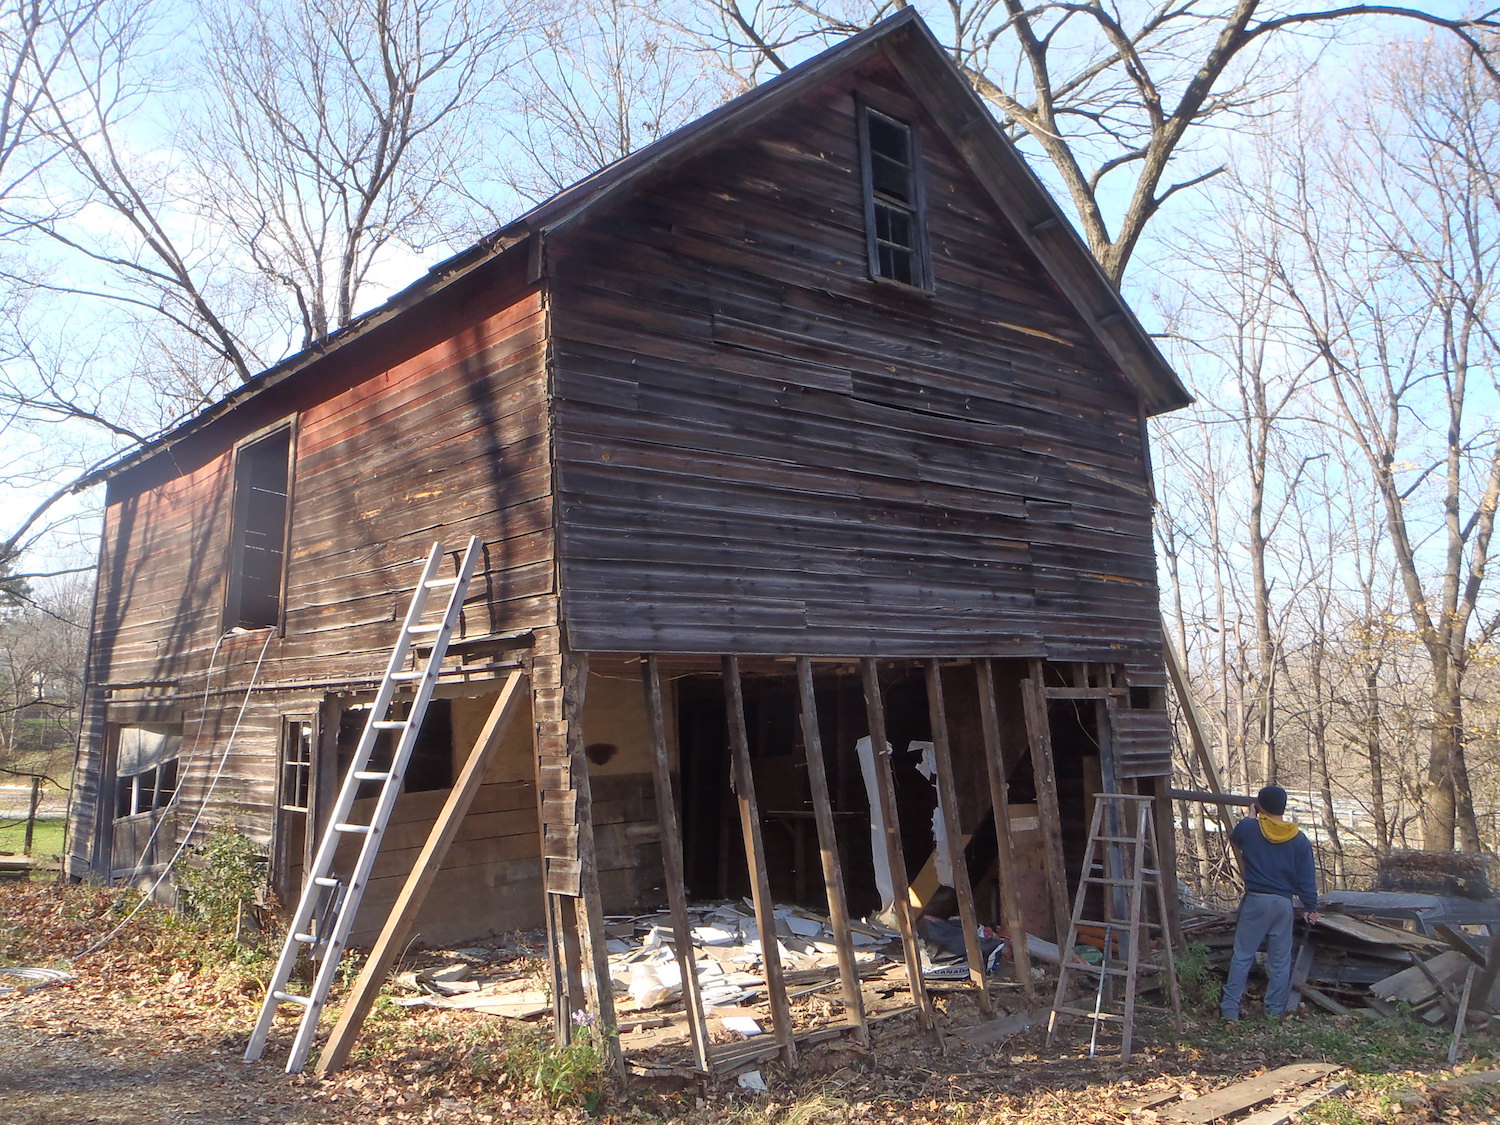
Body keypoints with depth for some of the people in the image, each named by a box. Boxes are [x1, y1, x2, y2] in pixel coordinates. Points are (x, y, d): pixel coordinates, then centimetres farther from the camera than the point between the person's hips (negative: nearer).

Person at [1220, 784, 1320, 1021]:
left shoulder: (1248, 828, -7)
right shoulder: (1299, 839, 0)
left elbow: (1234, 838, 19)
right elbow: (1307, 879, 1)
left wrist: (1251, 816, 32)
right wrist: (1311, 908, 12)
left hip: (1255, 901, -2)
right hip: (1284, 904, 2)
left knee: (1242, 956, 3)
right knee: (1280, 960, 12)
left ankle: (1230, 1009, 4)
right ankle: (1276, 1011, 17)